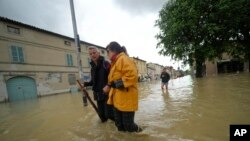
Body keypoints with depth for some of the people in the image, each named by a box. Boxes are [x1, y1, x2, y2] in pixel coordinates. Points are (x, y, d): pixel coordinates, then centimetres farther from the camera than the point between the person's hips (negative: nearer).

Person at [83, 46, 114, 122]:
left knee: (109, 114, -3)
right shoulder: (93, 67, 11)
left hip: (107, 93, -6)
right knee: (101, 114, 13)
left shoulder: (105, 63, -9)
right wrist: (86, 84, 3)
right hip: (98, 94, 7)